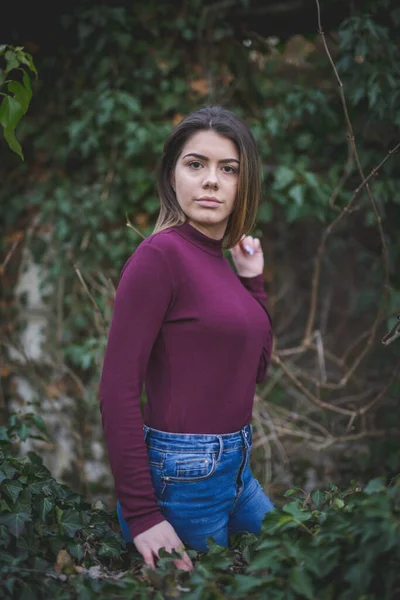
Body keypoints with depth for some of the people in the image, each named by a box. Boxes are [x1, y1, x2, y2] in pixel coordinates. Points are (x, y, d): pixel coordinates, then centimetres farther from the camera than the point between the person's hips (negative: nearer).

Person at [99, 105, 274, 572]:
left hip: (236, 466, 9)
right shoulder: (161, 253, -17)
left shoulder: (222, 260, 7)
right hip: (183, 474, -8)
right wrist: (141, 515, -19)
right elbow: (117, 389, -20)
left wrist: (252, 278, 6)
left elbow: (256, 367, 15)